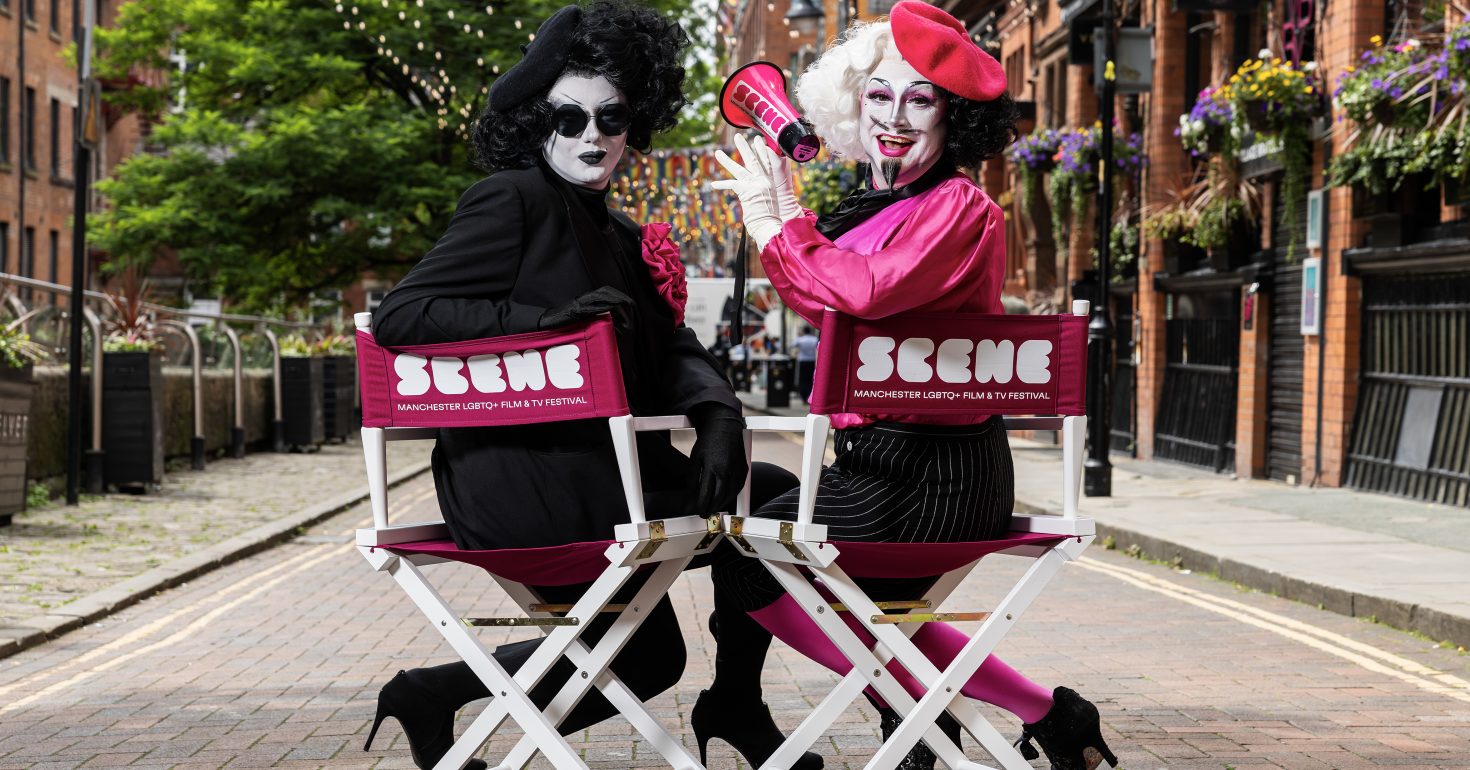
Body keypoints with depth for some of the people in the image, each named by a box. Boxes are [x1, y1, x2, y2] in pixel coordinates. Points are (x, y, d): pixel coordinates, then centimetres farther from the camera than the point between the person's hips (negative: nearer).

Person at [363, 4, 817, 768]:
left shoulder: (620, 237, 17)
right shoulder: (513, 200, -7)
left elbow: (673, 348, 7)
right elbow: (398, 316, -16)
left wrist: (718, 417, -14)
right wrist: (543, 317, -24)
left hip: (592, 469, 9)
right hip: (523, 482, -8)